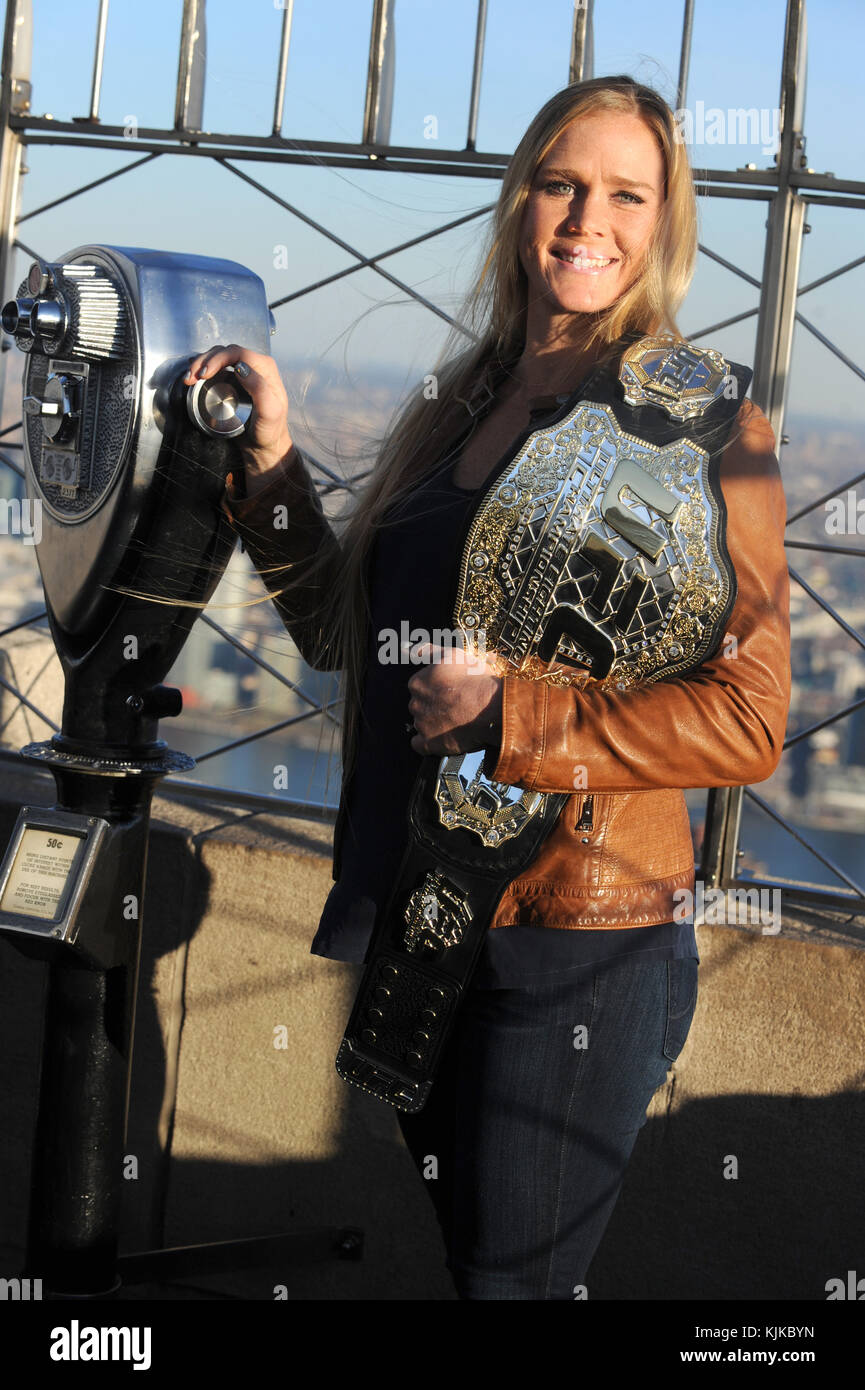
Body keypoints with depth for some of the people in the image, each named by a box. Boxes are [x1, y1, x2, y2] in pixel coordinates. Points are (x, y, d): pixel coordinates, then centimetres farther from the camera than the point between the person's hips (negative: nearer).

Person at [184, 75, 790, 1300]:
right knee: (458, 1248, 21)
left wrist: (508, 718, -19)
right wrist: (269, 459, 4)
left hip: (575, 934, -6)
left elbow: (748, 720, -15)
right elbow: (339, 629, 15)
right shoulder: (459, 405, 9)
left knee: (515, 1277, 5)